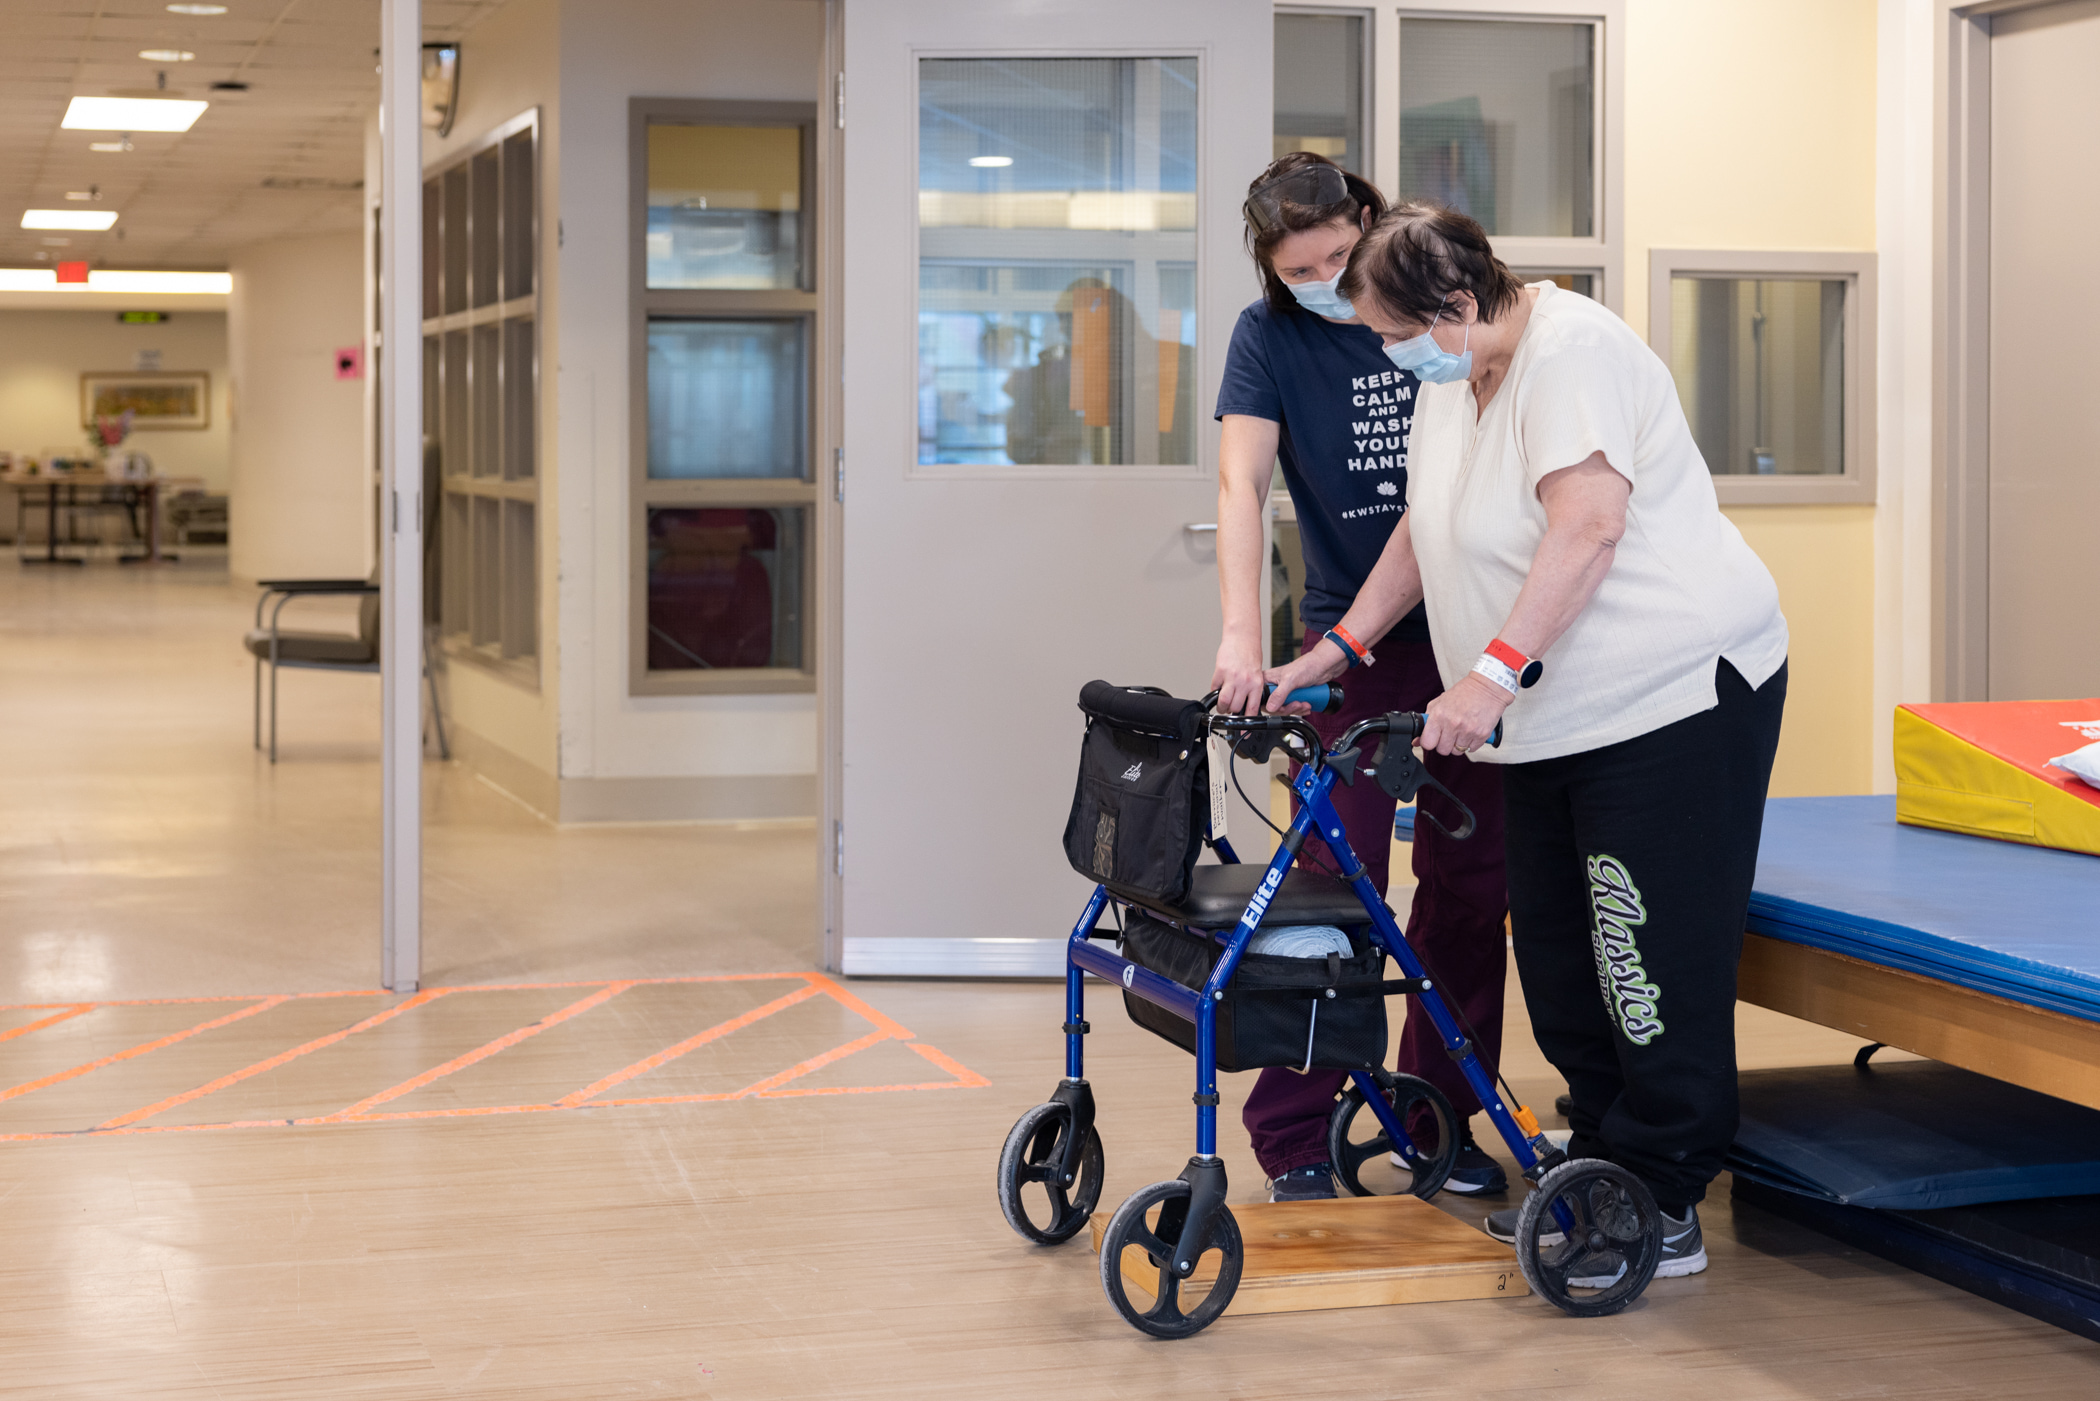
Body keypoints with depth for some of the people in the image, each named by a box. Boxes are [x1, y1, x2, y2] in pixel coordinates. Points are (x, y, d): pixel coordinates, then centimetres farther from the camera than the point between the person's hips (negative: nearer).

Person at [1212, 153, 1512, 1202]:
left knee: (1468, 882, 5)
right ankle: (1295, 1139, 0)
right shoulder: (1270, 336, -4)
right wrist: (1241, 635, -30)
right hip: (1353, 639, -2)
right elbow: (1241, 482, -16)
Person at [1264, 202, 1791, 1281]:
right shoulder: (1452, 379, 12)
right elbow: (1422, 530, 21)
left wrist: (1494, 671, -32)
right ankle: (1600, 1164, 23)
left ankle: (1662, 1209, 0)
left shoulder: (1570, 354, -18)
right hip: (1555, 718, 10)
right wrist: (1336, 650, 17)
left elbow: (1588, 526, -28)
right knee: (1556, 957, 11)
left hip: (1674, 695, -10)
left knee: (1655, 962, -7)